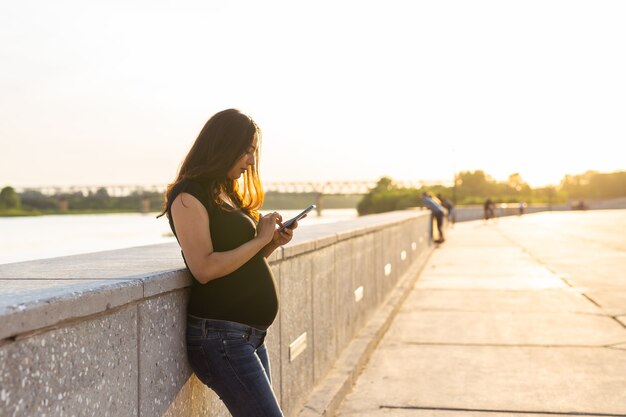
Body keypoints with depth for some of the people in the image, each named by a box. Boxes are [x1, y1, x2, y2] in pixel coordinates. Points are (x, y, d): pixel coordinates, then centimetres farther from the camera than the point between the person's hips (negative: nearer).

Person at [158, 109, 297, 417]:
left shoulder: (228, 193, 16)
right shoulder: (188, 196, -10)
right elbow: (205, 269, -20)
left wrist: (272, 243, 3)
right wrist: (259, 240, -13)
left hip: (251, 334, 9)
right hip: (220, 335, -9)